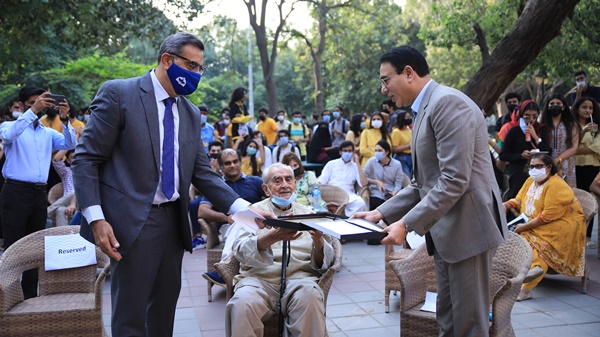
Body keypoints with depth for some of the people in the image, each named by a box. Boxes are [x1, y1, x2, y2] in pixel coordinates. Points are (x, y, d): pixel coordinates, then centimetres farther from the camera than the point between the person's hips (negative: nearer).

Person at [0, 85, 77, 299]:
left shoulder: (48, 133, 15)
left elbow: (70, 144, 0)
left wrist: (64, 119, -15)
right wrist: (33, 111, -28)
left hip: (40, 193, 5)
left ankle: (30, 294, 19)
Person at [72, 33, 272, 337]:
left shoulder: (191, 113, 10)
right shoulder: (118, 93, -7)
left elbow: (202, 173, 8)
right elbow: (86, 159, -8)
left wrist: (242, 207, -5)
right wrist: (96, 219, -18)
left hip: (174, 220, 6)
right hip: (134, 220, -6)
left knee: (166, 306, 17)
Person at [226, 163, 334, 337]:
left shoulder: (308, 214, 16)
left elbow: (323, 263, 9)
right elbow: (241, 251, -6)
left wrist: (318, 241, -15)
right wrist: (272, 237, -25)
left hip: (299, 278, 1)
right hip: (259, 277, -1)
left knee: (310, 297, -32)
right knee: (242, 303, -32)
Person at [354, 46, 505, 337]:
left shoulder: (448, 102, -15)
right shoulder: (423, 110, 15)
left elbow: (454, 180, -22)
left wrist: (407, 224, -21)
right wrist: (381, 213, 7)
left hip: (467, 225, -9)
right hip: (444, 230, 10)